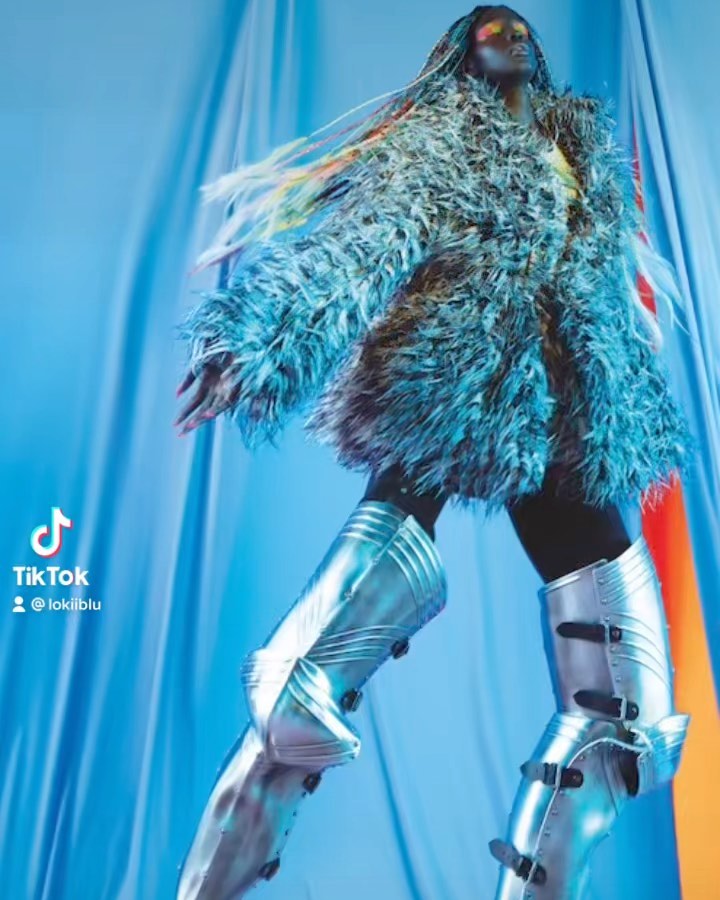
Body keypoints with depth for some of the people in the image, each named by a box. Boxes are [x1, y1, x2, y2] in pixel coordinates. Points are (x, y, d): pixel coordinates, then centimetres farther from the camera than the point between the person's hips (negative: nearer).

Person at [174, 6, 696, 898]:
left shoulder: (587, 149, 29)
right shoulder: (435, 134, 14)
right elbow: (364, 242, -3)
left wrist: (633, 422, 27)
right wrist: (263, 341, -19)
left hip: (571, 436, 6)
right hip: (444, 412, -5)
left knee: (624, 713, 4)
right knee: (305, 691, -16)